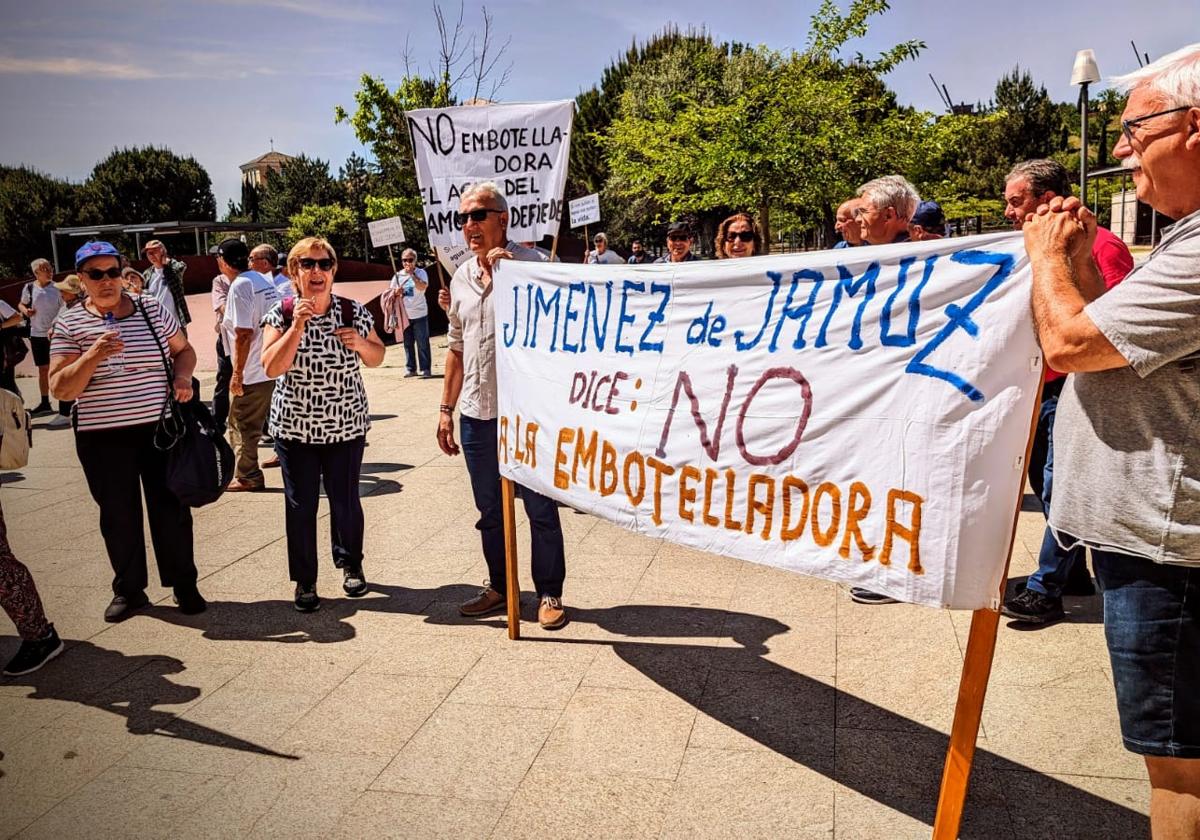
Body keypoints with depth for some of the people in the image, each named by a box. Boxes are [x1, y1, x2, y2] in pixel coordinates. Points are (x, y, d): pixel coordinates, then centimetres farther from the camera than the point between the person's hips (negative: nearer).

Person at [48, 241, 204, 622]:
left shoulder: (152, 309, 2)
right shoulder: (69, 324, -2)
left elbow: (183, 349, 16)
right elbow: (60, 390, -8)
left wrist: (182, 376, -5)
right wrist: (93, 355, -23)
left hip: (160, 428, 1)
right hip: (103, 438, 0)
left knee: (171, 509, 6)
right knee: (118, 515, 11)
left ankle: (184, 584, 22)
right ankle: (128, 589, 28)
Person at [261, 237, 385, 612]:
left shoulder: (354, 312, -3)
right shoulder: (281, 314, -6)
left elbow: (376, 358, 9)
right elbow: (272, 367, -15)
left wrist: (361, 344, -13)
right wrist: (298, 325, -23)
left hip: (346, 426, 1)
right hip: (294, 427, -1)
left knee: (345, 500, 8)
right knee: (300, 506, 5)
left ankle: (351, 564, 33)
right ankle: (305, 580, 20)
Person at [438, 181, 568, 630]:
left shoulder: (531, 263, -7)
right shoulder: (461, 278, 10)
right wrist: (446, 409, 16)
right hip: (476, 412, 6)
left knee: (540, 507, 4)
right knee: (489, 510, 16)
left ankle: (549, 593, 18)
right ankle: (499, 586, 31)